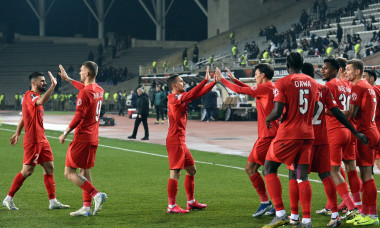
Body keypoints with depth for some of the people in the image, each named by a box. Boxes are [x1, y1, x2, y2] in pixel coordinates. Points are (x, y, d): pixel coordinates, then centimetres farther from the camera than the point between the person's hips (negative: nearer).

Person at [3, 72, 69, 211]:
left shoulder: (35, 97, 17)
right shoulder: (29, 95, -13)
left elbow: (23, 117, 25)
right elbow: (42, 102, -37)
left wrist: (17, 134, 29)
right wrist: (53, 86, -38)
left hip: (41, 139, 10)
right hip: (33, 140, -10)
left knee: (49, 168, 6)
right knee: (27, 171, -5)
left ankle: (53, 201, 7)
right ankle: (8, 199, 6)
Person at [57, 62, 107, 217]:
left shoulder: (84, 93, -17)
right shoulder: (99, 90, 10)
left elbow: (78, 117, -21)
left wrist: (65, 133, -12)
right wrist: (68, 79, 43)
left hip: (82, 138, -9)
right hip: (93, 138, 9)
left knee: (69, 172, -4)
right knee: (85, 172, 13)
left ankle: (96, 195, -16)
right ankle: (86, 207, 10)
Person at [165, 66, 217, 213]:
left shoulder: (180, 97, 14)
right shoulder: (175, 98, -14)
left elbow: (198, 94, 16)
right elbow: (192, 94, -28)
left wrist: (214, 82, 9)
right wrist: (206, 80, -28)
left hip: (180, 141, 10)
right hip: (175, 140, -10)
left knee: (191, 169, 16)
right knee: (175, 172, -9)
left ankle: (191, 202, 23)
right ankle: (171, 206, -8)